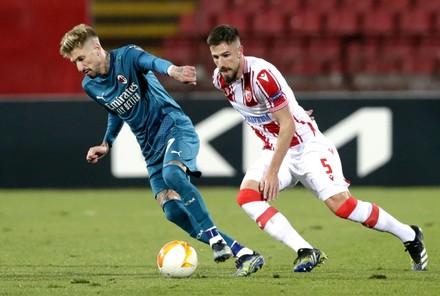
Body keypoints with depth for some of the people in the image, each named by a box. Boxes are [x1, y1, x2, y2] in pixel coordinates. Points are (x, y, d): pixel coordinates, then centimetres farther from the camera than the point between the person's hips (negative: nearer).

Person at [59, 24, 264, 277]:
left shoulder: (126, 57, -12)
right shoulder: (91, 86, 7)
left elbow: (151, 61, -37)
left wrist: (172, 70, -59)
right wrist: (107, 144, 18)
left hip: (174, 127, -6)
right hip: (151, 148, 6)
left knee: (172, 173, -38)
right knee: (173, 211, -14)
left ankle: (216, 239, -35)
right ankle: (243, 254, -13)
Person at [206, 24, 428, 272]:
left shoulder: (262, 75, -26)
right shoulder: (220, 79, -2)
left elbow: (288, 126, -23)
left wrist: (272, 173, -24)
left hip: (307, 146, -7)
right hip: (276, 149, 7)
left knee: (339, 203, -18)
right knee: (246, 196, -18)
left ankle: (410, 236, 2)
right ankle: (307, 252, -21)